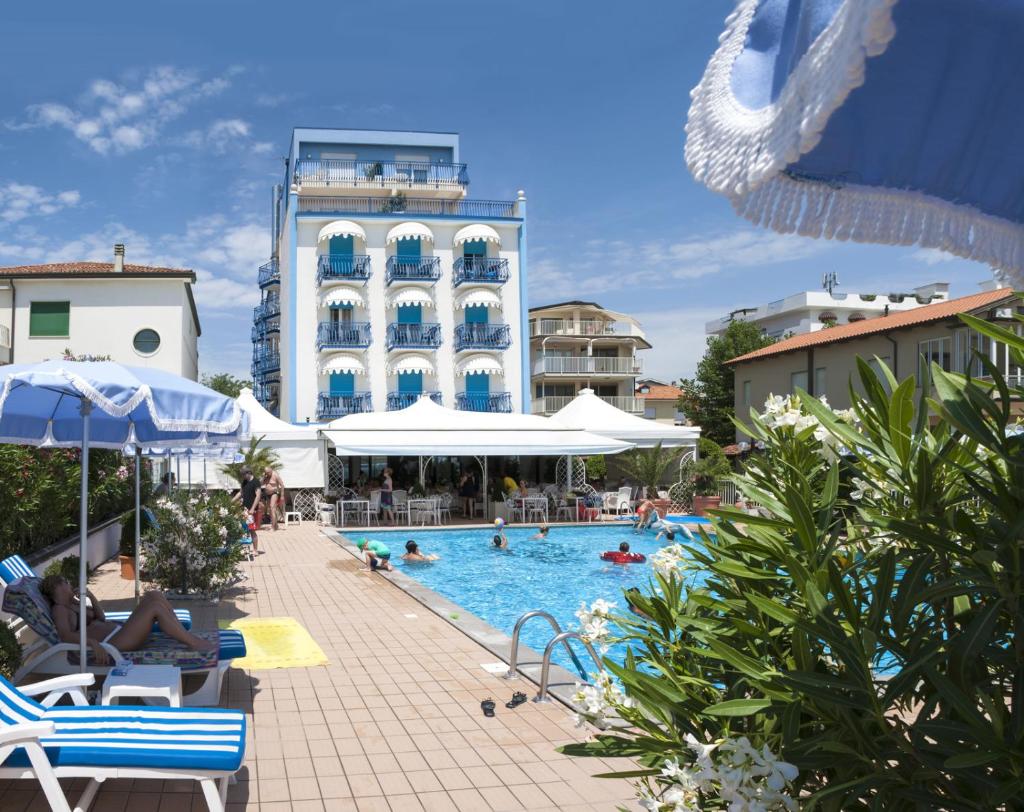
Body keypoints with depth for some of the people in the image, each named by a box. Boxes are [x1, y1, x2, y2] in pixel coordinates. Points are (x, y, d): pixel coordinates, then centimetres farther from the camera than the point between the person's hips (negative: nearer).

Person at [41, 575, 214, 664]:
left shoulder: (73, 603, 26)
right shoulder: (60, 609, -2)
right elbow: (66, 636, -20)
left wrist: (89, 595, 17)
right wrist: (93, 643, -38)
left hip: (119, 632, 10)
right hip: (110, 645, -10)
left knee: (153, 596, 0)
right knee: (156, 607, -22)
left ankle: (184, 635, -3)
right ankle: (194, 644, -22)